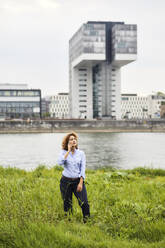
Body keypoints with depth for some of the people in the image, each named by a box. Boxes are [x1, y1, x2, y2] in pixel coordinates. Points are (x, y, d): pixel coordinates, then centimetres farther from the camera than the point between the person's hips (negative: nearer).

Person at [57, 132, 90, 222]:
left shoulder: (81, 153, 3)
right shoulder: (64, 152, 0)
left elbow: (83, 169, 0)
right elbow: (60, 162, -20)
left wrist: (81, 183, -9)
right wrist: (69, 150, -15)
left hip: (78, 181, 0)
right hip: (66, 181, 0)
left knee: (84, 203, -11)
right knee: (67, 204, 7)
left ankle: (87, 221, 6)